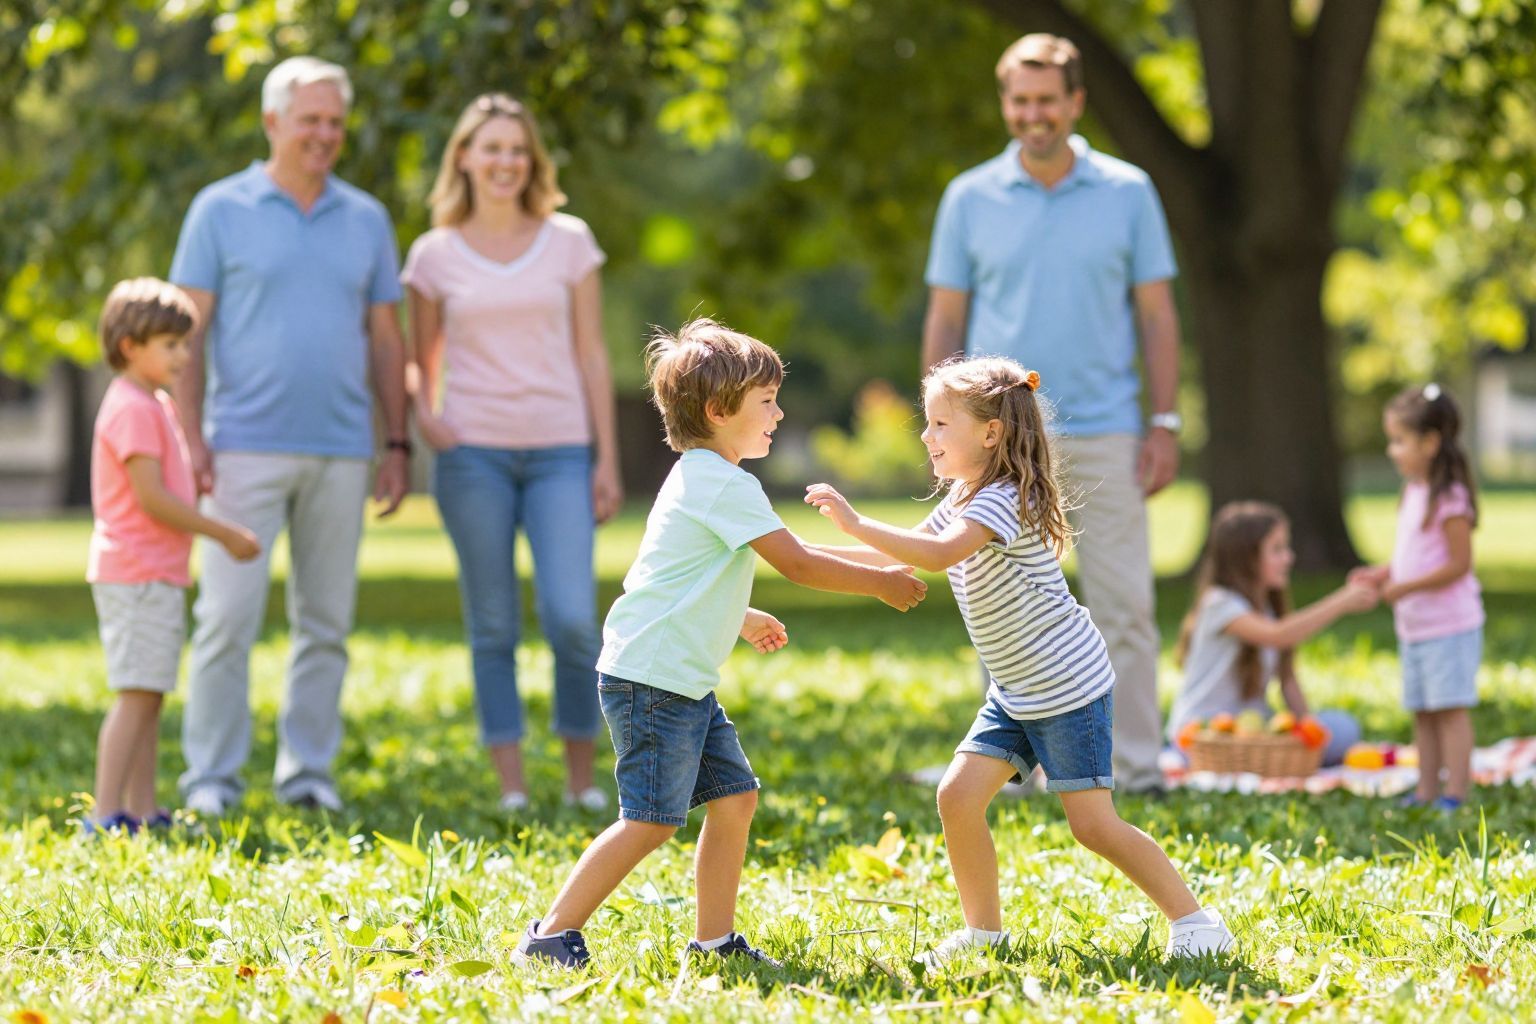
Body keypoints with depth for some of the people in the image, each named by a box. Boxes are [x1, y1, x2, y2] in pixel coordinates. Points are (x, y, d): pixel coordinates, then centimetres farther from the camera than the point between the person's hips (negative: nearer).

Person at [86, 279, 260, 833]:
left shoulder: (156, 404, 19)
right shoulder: (132, 408, -13)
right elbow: (151, 497, -20)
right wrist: (223, 533, -15)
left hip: (157, 577, 10)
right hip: (137, 577, -10)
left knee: (150, 696, 10)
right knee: (137, 695, -13)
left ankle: (143, 812, 12)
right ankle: (106, 814, -15)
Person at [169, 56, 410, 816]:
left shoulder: (366, 220, 11)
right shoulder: (222, 211, 1)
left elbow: (385, 340, 14)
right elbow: (187, 331, -1)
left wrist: (398, 445, 8)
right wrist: (189, 439, -9)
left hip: (341, 453, 4)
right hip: (246, 447, -3)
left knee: (326, 622, 6)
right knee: (228, 616, -6)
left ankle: (307, 771, 14)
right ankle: (210, 776, -1)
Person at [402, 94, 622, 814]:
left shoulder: (568, 242, 6)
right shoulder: (435, 255, 6)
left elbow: (591, 355, 7)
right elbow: (421, 361, 14)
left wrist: (608, 458, 2)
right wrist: (424, 417, -6)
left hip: (560, 452, 0)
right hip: (474, 454, 0)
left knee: (572, 619, -11)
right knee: (493, 625, 1)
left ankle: (582, 775, 5)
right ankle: (511, 785, 7)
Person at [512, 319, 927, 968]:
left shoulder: (699, 478, 18)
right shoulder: (724, 484, -14)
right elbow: (796, 563, -15)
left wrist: (742, 620, 35)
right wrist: (881, 584, -5)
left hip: (685, 683, 11)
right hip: (653, 679, -11)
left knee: (734, 796, 10)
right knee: (651, 820, -11)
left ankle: (714, 939, 15)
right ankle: (550, 935, -8)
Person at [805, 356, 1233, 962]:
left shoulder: (1003, 500, -22)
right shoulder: (962, 498, 10)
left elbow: (938, 554, -38)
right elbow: (903, 552, 19)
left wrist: (855, 522, -39)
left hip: (1069, 685, -9)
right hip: (1016, 691, 9)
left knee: (1093, 825, -7)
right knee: (958, 797, -2)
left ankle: (1193, 920, 5)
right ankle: (983, 929, 10)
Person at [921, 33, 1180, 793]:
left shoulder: (1127, 194, 5)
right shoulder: (970, 199, 5)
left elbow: (1156, 316, 6)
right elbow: (945, 322, 8)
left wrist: (1164, 424, -1)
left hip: (1105, 436, 0)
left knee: (1124, 607, -3)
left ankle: (1138, 765, 2)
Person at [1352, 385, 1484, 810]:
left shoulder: (1449, 498, -16)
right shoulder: (1415, 492, 12)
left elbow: (1459, 563, -19)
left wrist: (1407, 587, -20)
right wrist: (1386, 573, 5)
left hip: (1449, 626, -9)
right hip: (1414, 627, 9)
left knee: (1451, 709, -6)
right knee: (1422, 712, 12)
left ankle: (1455, 794, -4)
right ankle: (1426, 792, 17)